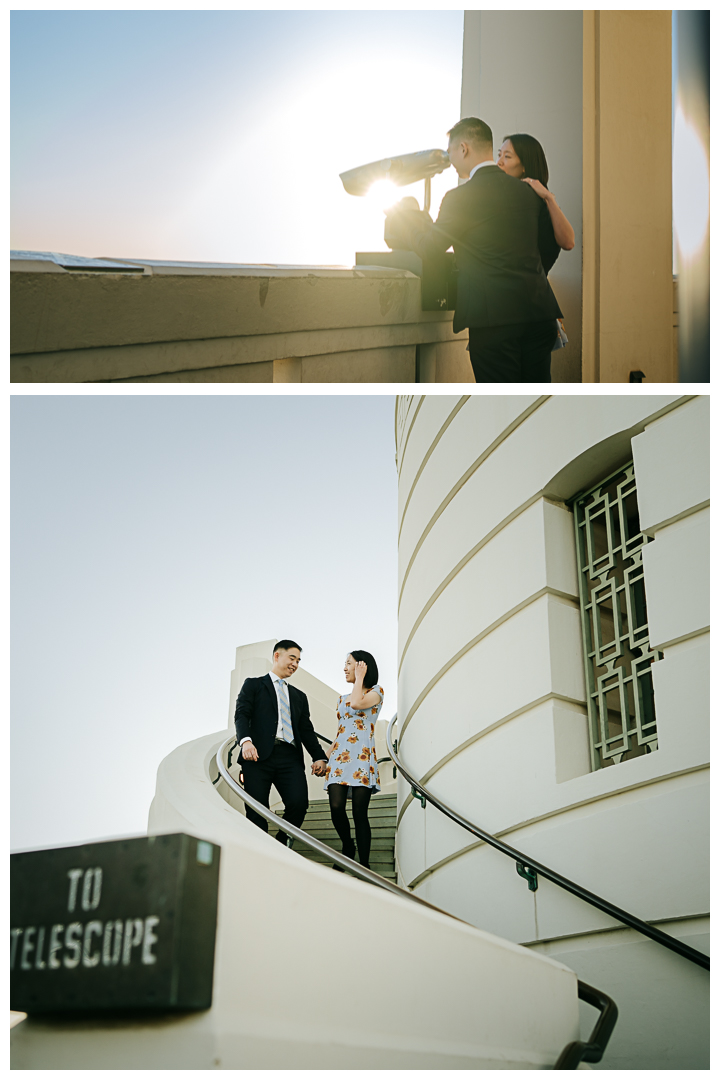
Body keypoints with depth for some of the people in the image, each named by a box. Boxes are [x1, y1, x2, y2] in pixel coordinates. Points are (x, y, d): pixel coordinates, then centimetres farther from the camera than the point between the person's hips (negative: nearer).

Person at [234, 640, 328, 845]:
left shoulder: (299, 696, 29)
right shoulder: (253, 685, 15)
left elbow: (306, 730, 21)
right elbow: (241, 715, 0)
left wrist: (319, 757, 4)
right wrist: (245, 741, -21)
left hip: (290, 758, 3)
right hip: (259, 755, -3)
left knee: (299, 803, -16)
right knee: (256, 812, -10)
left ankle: (281, 844, 5)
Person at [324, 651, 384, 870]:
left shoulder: (376, 692, 5)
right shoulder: (342, 698, 22)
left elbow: (357, 704, -16)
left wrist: (359, 678, -1)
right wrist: (325, 759, 13)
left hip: (362, 758, -5)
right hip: (339, 758, 5)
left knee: (359, 812, -9)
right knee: (336, 807, -11)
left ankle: (364, 865, -3)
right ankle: (348, 848, 14)